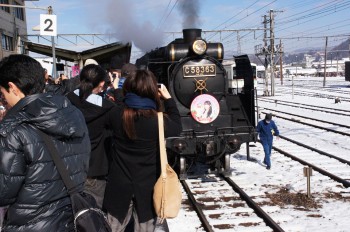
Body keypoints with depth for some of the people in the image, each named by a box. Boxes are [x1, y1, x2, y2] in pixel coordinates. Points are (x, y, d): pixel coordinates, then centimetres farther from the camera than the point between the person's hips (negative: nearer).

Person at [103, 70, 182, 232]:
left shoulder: (116, 114, -13)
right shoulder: (158, 120, -18)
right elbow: (177, 127, 4)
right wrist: (168, 99, 11)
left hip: (119, 186, 2)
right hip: (147, 187, -2)